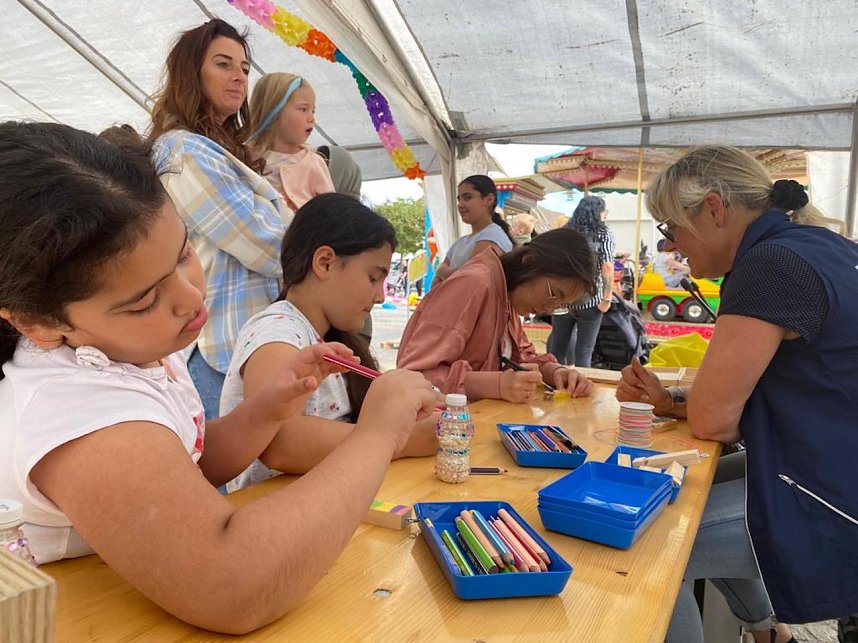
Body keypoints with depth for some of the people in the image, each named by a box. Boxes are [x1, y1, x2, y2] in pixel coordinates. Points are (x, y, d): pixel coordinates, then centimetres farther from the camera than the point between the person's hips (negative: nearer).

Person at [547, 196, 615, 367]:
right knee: (584, 351, 4)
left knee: (557, 348, 11)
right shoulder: (604, 233, -1)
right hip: (589, 300, -3)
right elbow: (607, 267, -12)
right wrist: (607, 298, -9)